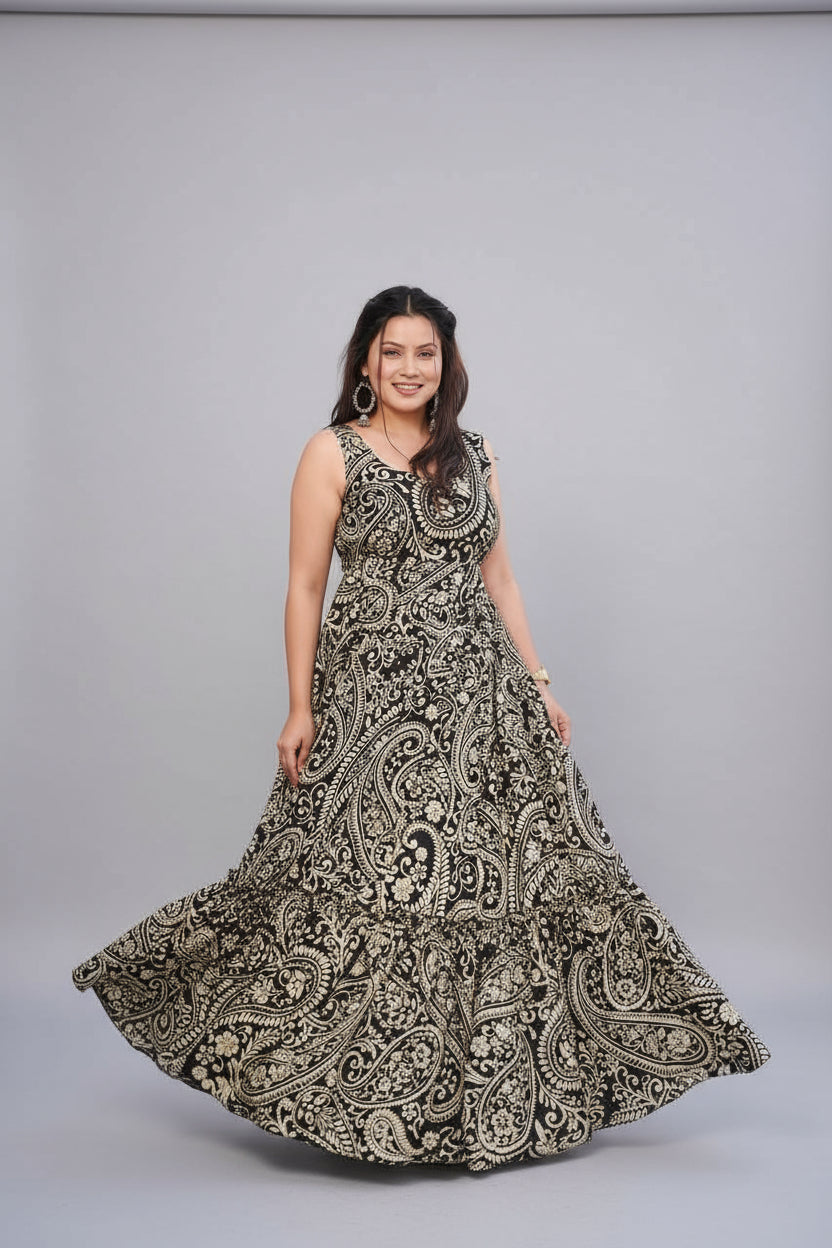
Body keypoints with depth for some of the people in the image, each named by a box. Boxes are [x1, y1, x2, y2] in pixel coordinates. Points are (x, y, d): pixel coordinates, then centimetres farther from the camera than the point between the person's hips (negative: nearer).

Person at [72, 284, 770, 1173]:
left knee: (502, 877, 4)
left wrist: (539, 685, 10)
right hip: (374, 691, -4)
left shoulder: (475, 454, 13)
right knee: (362, 878, -4)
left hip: (479, 689, 4)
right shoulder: (333, 452, 0)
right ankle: (373, 1092, 16)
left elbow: (496, 577, 15)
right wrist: (300, 707, -8)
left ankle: (489, 1084, 20)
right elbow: (304, 586, -2)